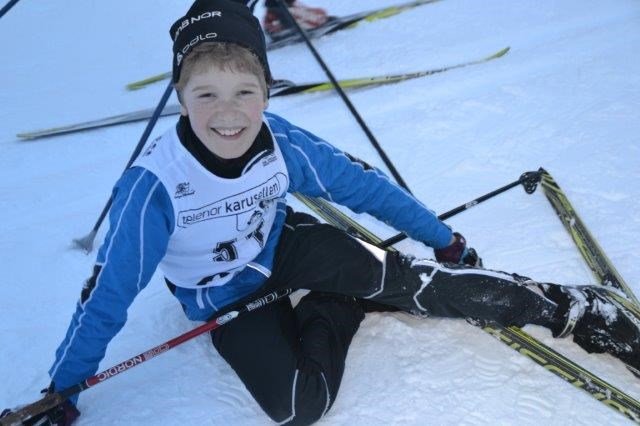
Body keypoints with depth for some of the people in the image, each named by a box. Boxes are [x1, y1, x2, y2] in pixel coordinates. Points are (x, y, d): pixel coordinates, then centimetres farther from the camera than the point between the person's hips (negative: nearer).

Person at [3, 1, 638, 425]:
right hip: (220, 297, -1)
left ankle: (570, 311, -12)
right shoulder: (153, 185, -32)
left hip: (279, 246, 2)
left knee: (393, 276, -21)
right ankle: (336, 307, 2)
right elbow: (107, 292, -21)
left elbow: (362, 184, -9)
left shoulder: (283, 145, -24)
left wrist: (442, 240, 0)